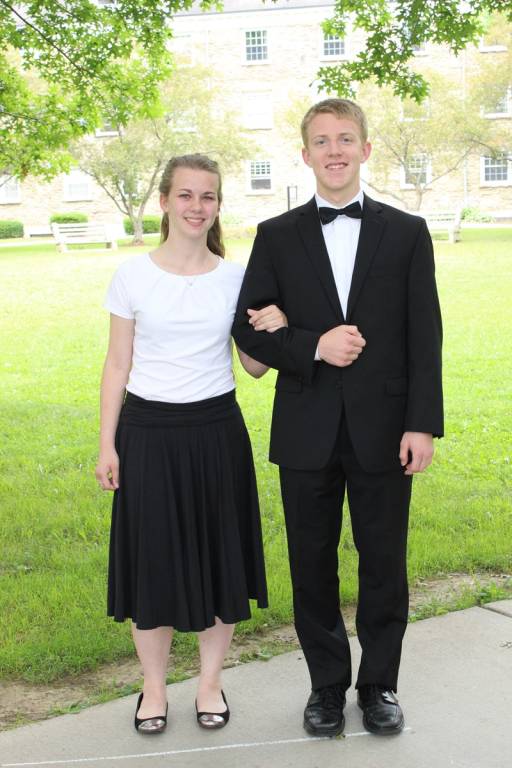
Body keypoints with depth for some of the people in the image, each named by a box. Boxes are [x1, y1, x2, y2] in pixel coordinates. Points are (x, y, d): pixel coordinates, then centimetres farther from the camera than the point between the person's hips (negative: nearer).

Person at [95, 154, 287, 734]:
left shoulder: (235, 279, 2)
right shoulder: (132, 276, -2)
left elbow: (254, 366, 6)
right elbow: (118, 364, 2)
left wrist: (275, 331, -14)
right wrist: (107, 444, -2)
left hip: (215, 431, 1)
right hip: (148, 431, -1)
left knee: (217, 554, 10)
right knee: (151, 558, 7)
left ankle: (210, 682, 29)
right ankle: (154, 687, 27)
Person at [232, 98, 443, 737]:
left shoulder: (406, 233, 3)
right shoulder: (276, 236, 4)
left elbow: (425, 337, 0)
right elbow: (247, 329, 1)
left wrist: (423, 424, -7)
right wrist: (314, 347, -15)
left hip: (383, 431, 0)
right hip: (307, 432, 1)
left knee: (384, 563, 10)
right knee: (313, 564, 11)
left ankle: (379, 685, 29)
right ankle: (327, 684, 30)